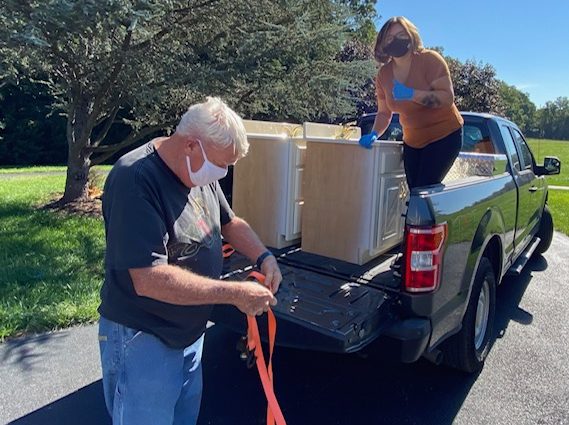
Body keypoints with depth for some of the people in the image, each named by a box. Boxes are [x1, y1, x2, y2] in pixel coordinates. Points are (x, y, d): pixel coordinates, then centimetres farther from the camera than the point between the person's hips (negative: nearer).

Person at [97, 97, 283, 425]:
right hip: (142, 340, -8)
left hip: (191, 333, 8)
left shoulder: (200, 172, -1)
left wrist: (264, 257, -4)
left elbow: (229, 222, 13)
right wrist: (235, 293, -28)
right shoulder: (135, 181, -27)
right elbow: (149, 280, -32)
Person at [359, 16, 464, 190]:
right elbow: (384, 113, 7)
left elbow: (448, 98, -21)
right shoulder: (384, 74, -1)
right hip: (413, 142, 5)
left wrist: (411, 94, -32)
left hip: (444, 136, -5)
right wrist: (374, 134, -12)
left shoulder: (430, 59, -14)